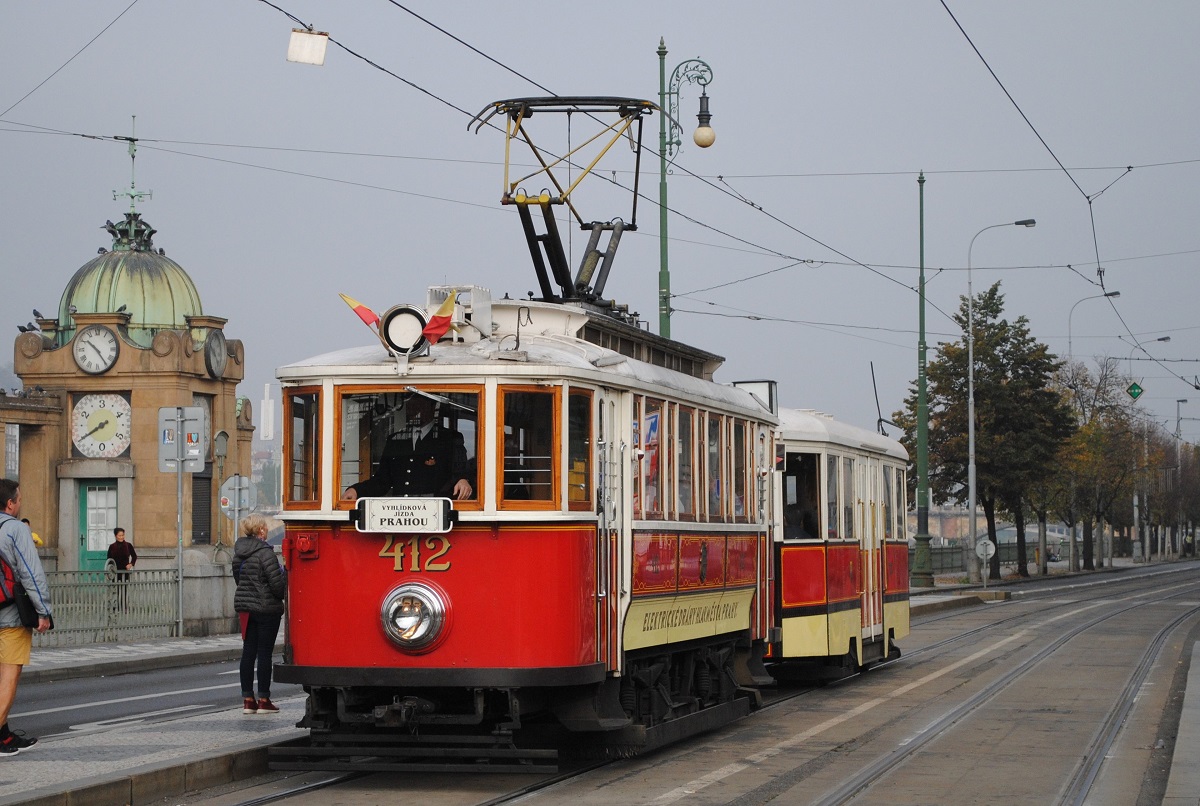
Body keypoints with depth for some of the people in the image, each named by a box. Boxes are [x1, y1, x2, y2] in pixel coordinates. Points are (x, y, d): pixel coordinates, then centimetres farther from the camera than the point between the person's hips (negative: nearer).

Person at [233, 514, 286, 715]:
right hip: (266, 608, -7)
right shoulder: (265, 553, -17)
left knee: (248, 652, 9)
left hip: (244, 606, 7)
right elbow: (276, 582, -18)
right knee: (264, 653, -2)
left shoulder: (239, 553, 7)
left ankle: (248, 699, 10)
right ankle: (263, 700, 1)